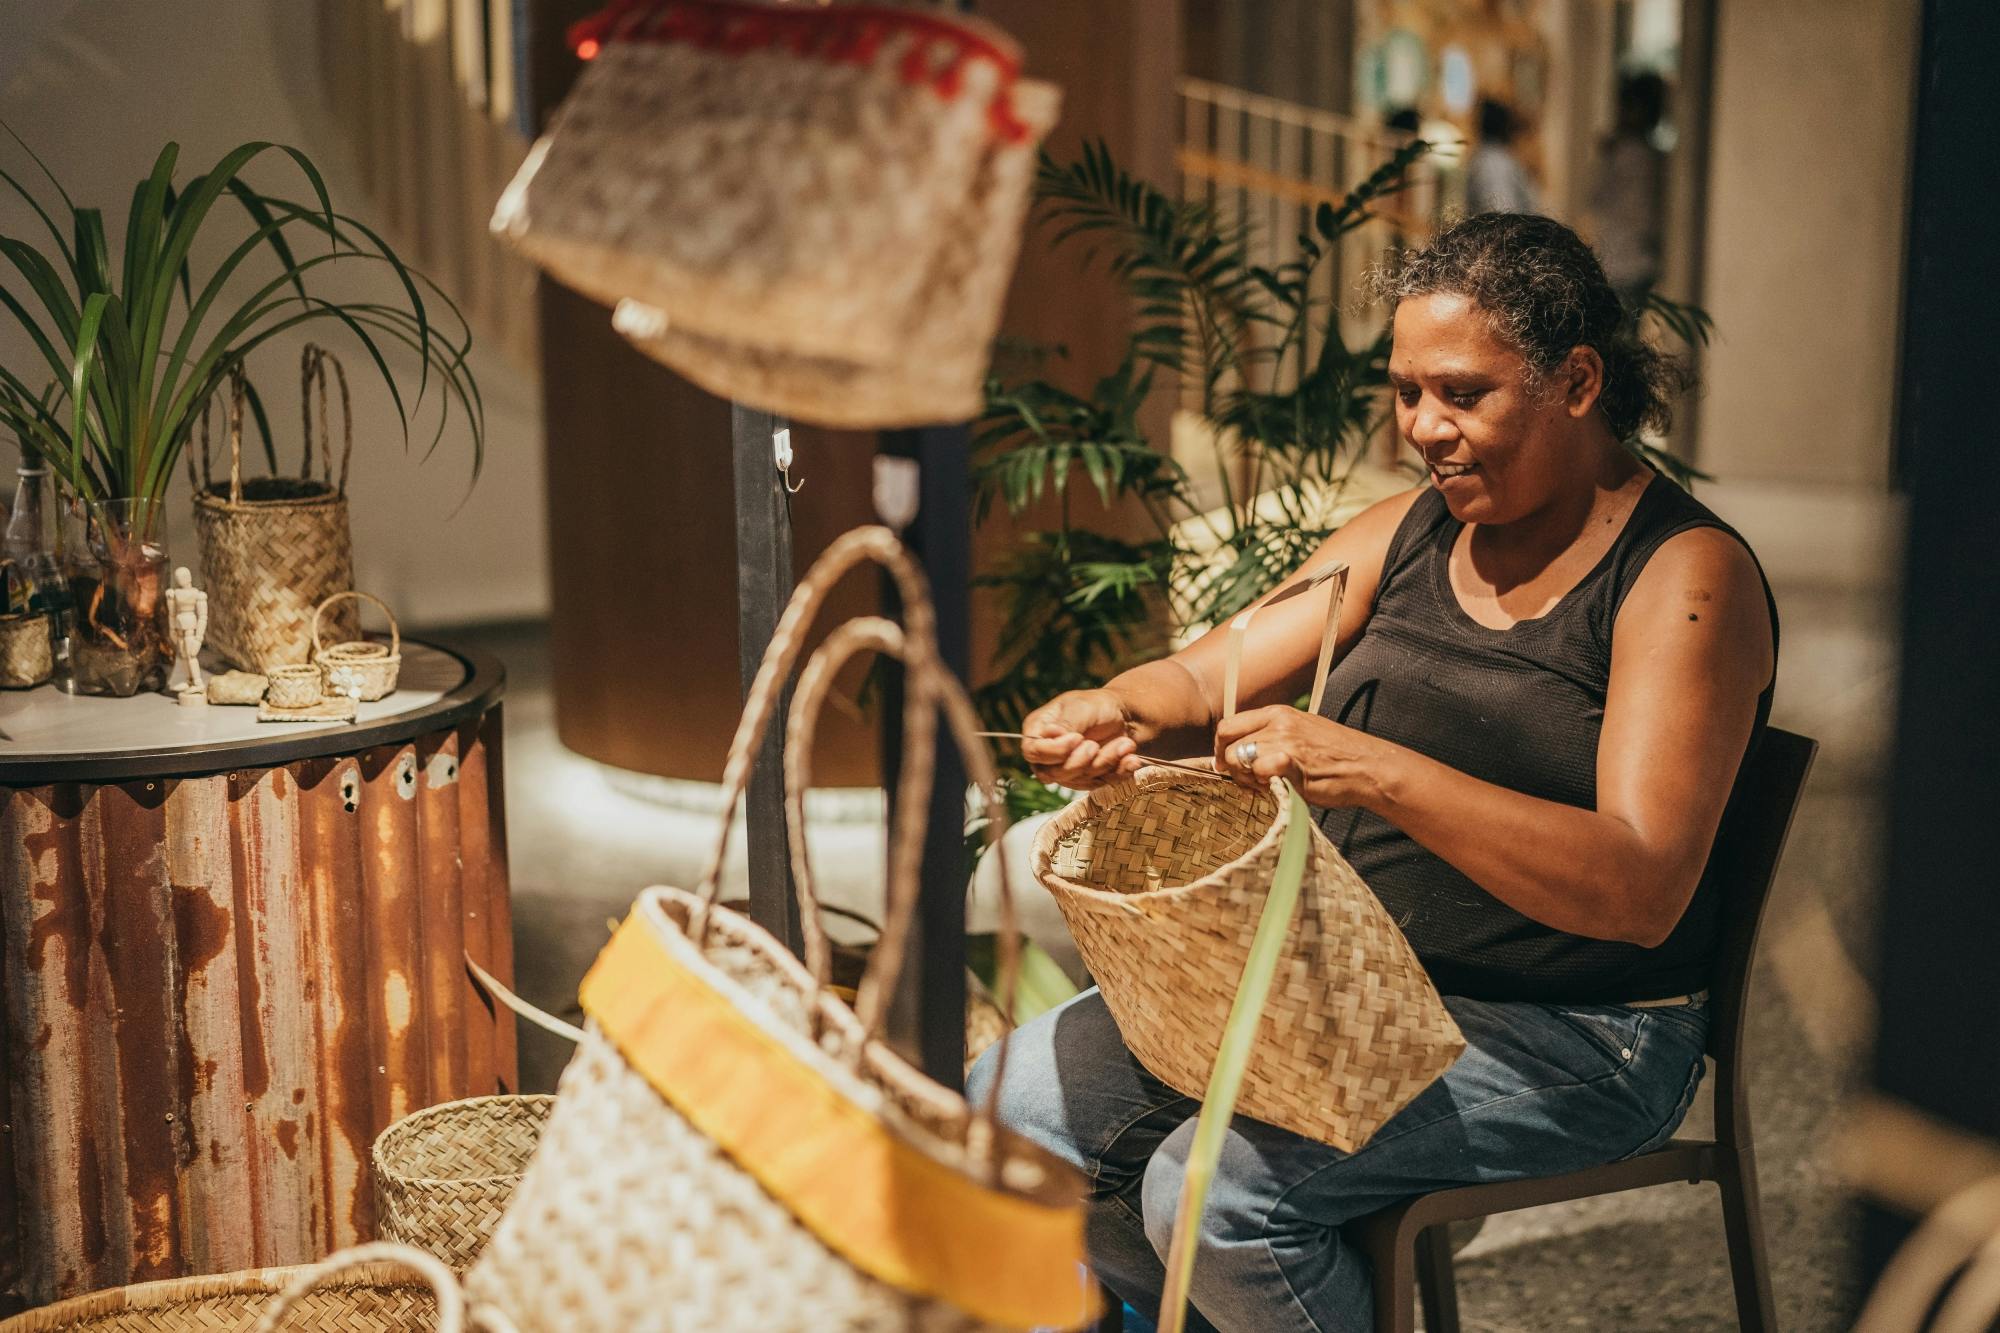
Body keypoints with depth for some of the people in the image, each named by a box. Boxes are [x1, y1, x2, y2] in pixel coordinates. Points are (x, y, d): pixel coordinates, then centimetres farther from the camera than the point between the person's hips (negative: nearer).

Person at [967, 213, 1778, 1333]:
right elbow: (1208, 677, 5)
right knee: (1020, 1097, -3)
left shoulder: (1687, 573, -13)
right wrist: (1115, 711, -20)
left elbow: (1644, 890, -25)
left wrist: (1375, 772, -35)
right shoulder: (1408, 534, 8)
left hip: (1569, 1036, -7)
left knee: (1216, 1187, -25)